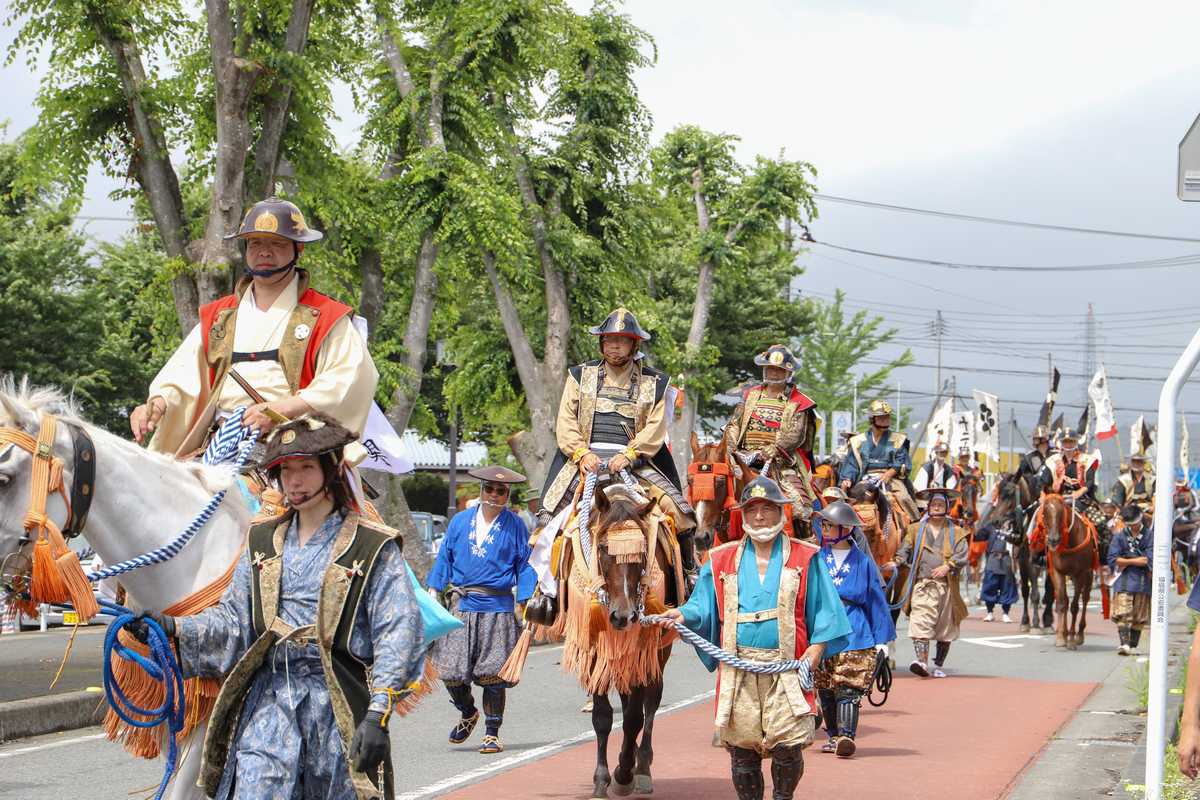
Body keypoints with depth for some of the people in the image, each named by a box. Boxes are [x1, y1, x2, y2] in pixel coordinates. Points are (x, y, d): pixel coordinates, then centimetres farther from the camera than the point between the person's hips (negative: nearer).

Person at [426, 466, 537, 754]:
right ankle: (467, 714, 27)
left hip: (498, 607, -2)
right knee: (451, 671, -1)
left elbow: (524, 567, 4)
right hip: (461, 605, 2)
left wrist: (525, 603, -5)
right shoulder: (460, 522, 10)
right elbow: (444, 558, 14)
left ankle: (492, 733, 7)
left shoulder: (515, 526, 3)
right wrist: (434, 590, 6)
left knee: (492, 673, -4)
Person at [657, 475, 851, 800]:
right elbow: (703, 607, 11)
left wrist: (815, 651, -7)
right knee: (741, 748, 4)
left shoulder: (804, 559, 7)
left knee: (788, 746, -10)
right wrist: (684, 615, -10)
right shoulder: (722, 560, 13)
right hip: (738, 669, 2)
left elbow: (824, 612, 6)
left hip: (786, 669, -2)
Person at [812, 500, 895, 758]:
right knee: (825, 689, 6)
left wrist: (881, 640, 6)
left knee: (848, 687, -13)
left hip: (853, 633, -3)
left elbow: (876, 600, 8)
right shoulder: (817, 557, 9)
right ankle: (833, 735, 17)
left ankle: (847, 735, -20)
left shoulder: (862, 561, 5)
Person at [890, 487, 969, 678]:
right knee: (920, 623, -19)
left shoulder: (956, 533, 11)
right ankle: (921, 660, -28)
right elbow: (905, 550, 10)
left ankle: (938, 666, 19)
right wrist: (897, 562, -9)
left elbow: (962, 556, 0)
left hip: (946, 585, 1)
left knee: (945, 629, 7)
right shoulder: (916, 530, 14)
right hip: (922, 585, -1)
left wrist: (948, 566, -16)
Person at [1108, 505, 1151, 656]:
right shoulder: (1119, 536, 6)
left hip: (1142, 582, 0)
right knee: (1122, 614, -13)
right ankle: (1124, 643, -19)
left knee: (1139, 617, 5)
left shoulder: (1149, 536, 3)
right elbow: (1112, 559, -2)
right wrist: (1135, 560, -8)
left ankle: (1133, 646, 13)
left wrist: (1125, 561, -6)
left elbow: (1149, 560, -8)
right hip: (1124, 581, 0)